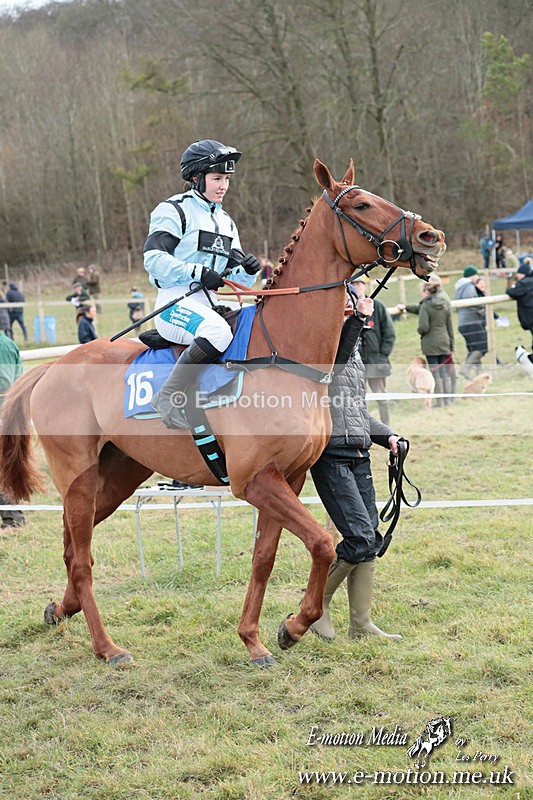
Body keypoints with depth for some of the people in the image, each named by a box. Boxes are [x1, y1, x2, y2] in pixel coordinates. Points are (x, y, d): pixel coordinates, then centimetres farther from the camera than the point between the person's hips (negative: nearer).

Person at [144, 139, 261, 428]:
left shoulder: (225, 221, 23)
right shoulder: (174, 211, 1)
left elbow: (236, 278, 22)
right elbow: (153, 258, -12)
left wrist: (247, 271, -2)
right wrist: (198, 272, -18)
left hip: (210, 304, 8)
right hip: (176, 302, -8)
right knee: (218, 331, -37)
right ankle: (169, 397, -31)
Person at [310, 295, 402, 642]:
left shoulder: (353, 351, 20)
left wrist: (387, 435, 14)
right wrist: (355, 320, -36)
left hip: (359, 457, 9)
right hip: (331, 458, -9)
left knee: (371, 540, 7)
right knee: (360, 537, -13)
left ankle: (362, 625, 15)